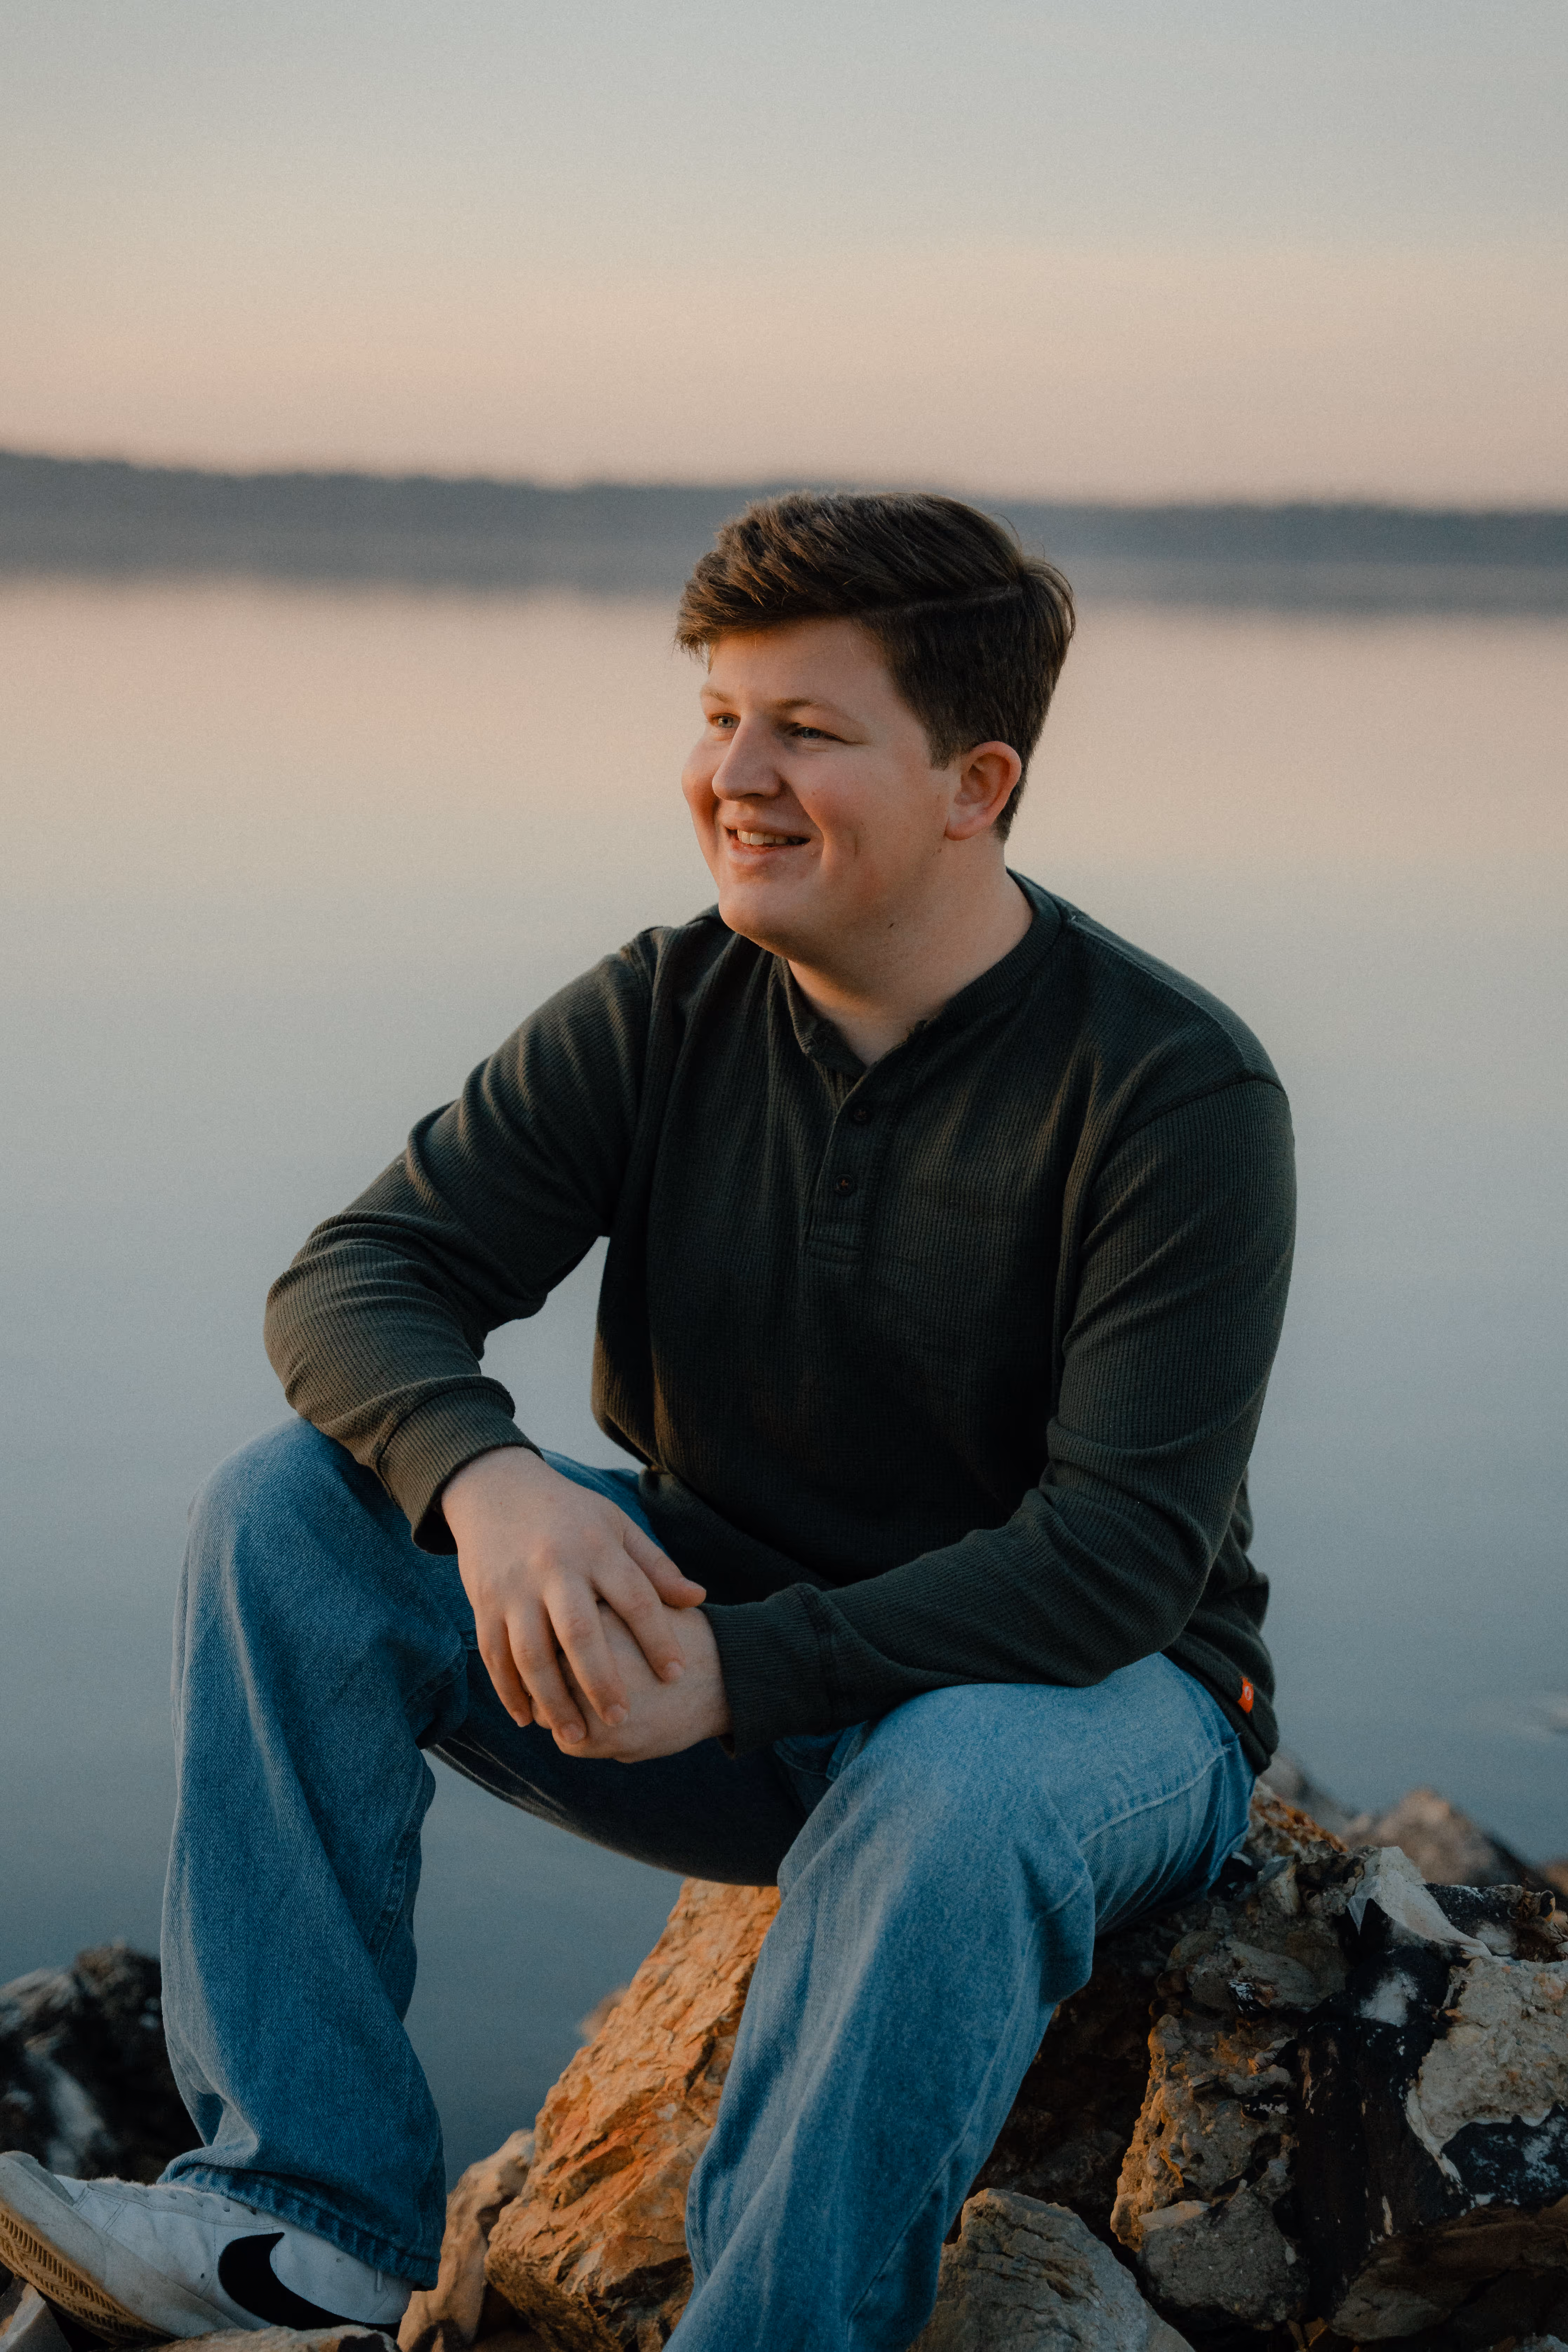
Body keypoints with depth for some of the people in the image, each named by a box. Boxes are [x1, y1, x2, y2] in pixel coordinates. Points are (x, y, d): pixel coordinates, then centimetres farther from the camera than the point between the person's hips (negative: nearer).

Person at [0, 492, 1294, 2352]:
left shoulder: (1175, 1090, -18)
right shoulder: (662, 1013, -3)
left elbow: (1121, 1556, -24)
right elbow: (358, 1278, -8)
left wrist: (742, 1671, -32)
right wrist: (482, 1478, -31)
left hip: (1086, 1695, -5)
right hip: (716, 1637, 5)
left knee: (952, 1798, -41)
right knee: (287, 1513, -14)